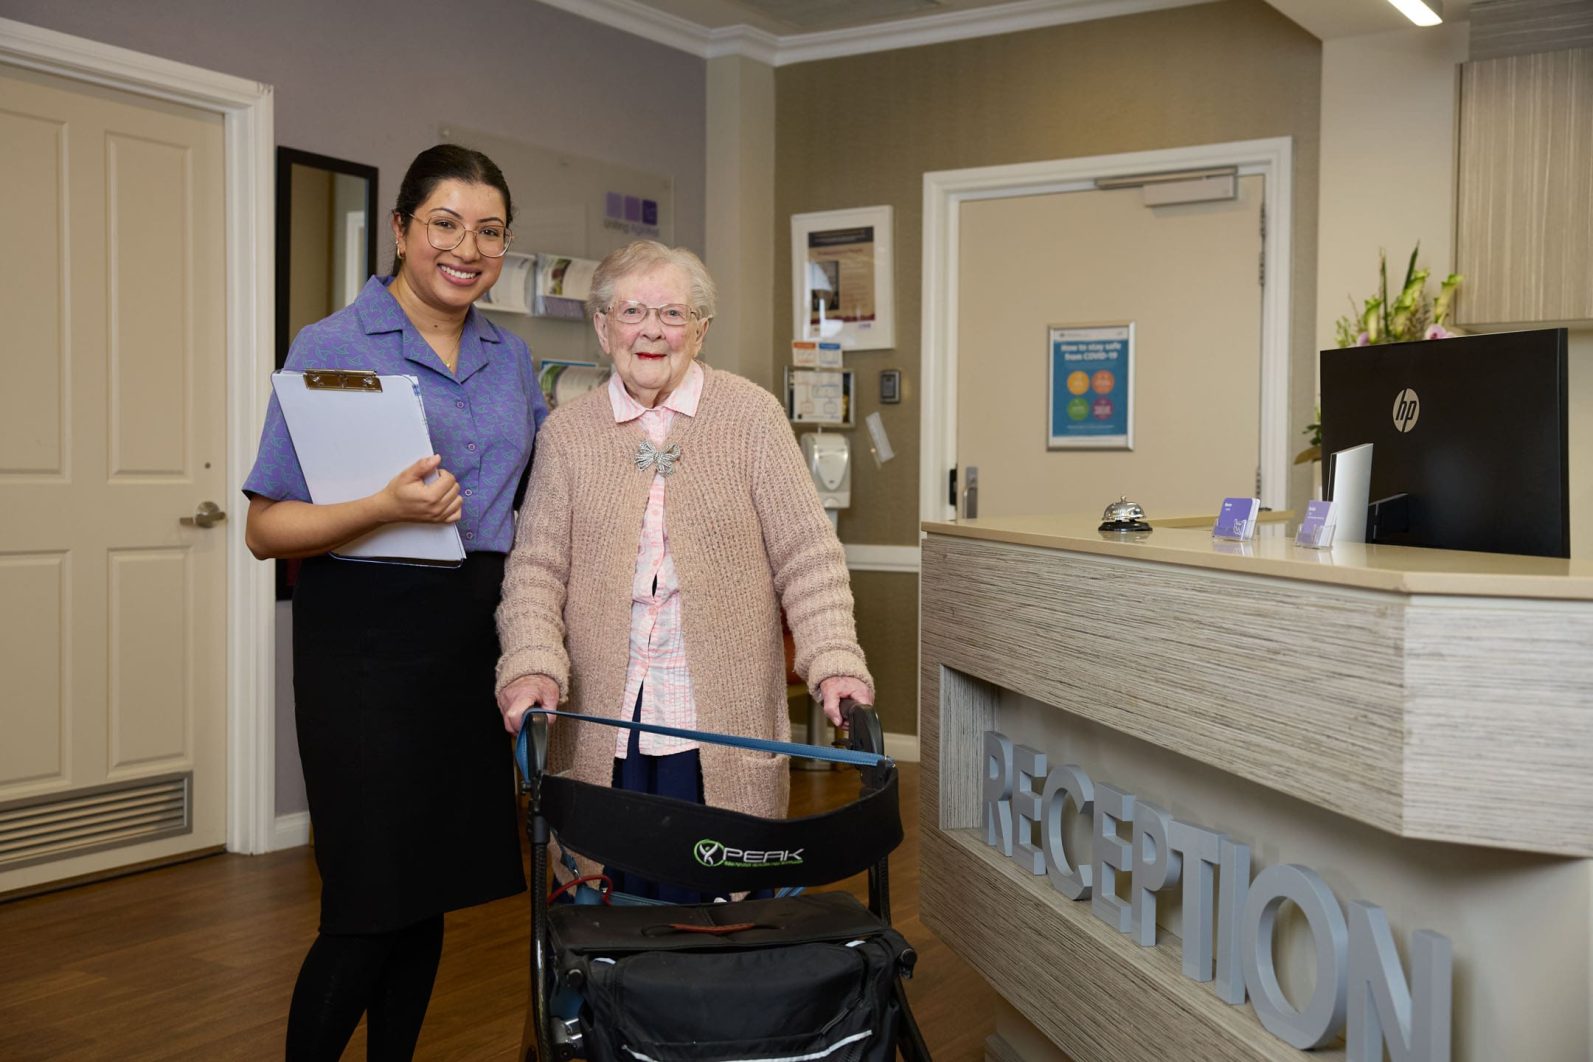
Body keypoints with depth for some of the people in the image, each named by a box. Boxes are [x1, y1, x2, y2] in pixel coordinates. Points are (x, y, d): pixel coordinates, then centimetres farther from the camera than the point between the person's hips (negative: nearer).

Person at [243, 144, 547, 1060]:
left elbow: (542, 486, 27)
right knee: (371, 905, -3)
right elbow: (267, 529, -11)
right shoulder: (332, 347, -6)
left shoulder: (510, 357, 11)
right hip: (372, 638, -5)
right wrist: (386, 509, -25)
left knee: (433, 889, 13)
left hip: (479, 633, 5)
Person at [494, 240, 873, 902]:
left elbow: (806, 553, 0)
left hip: (721, 718, -1)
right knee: (620, 905, 6)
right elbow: (536, 567, 5)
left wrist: (834, 660, -11)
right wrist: (531, 664, -11)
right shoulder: (567, 431, 8)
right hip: (603, 718, 2)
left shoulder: (750, 414, 3)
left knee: (706, 899, 1)